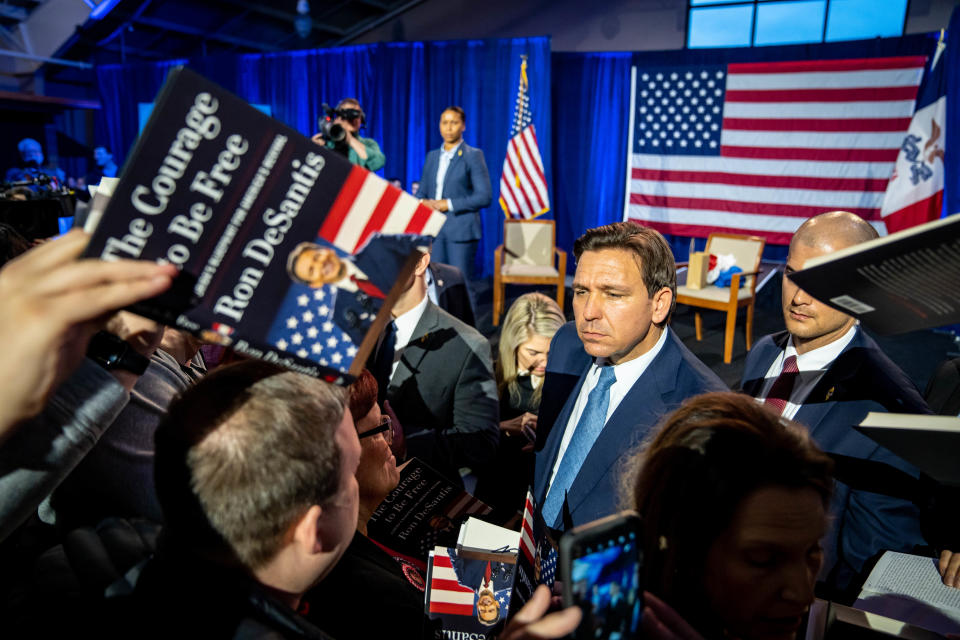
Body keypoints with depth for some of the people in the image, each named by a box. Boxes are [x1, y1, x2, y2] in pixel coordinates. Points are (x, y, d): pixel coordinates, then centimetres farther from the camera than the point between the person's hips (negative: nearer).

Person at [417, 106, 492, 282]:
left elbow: (484, 196, -9)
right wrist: (423, 203, -3)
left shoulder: (473, 155, -1)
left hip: (461, 232, -5)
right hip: (433, 230, 5)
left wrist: (449, 204, -14)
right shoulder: (432, 156, 16)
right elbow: (422, 192, 21)